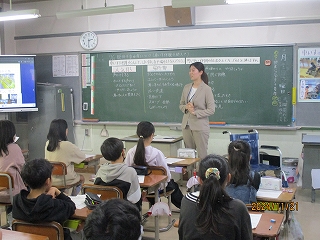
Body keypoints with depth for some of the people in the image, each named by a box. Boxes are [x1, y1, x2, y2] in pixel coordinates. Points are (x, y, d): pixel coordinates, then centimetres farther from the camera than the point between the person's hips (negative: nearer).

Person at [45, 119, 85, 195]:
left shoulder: (47, 144, -3)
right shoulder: (67, 145, -21)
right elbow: (83, 157, -9)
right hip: (64, 180, -6)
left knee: (77, 176, 32)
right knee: (81, 178, 26)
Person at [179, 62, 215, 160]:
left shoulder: (206, 89, -8)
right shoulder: (186, 87, 9)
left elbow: (211, 110, -10)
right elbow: (181, 105, 16)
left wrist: (195, 112, -16)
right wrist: (186, 107, -6)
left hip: (200, 127, -6)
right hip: (186, 125, 6)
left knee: (202, 156, -1)